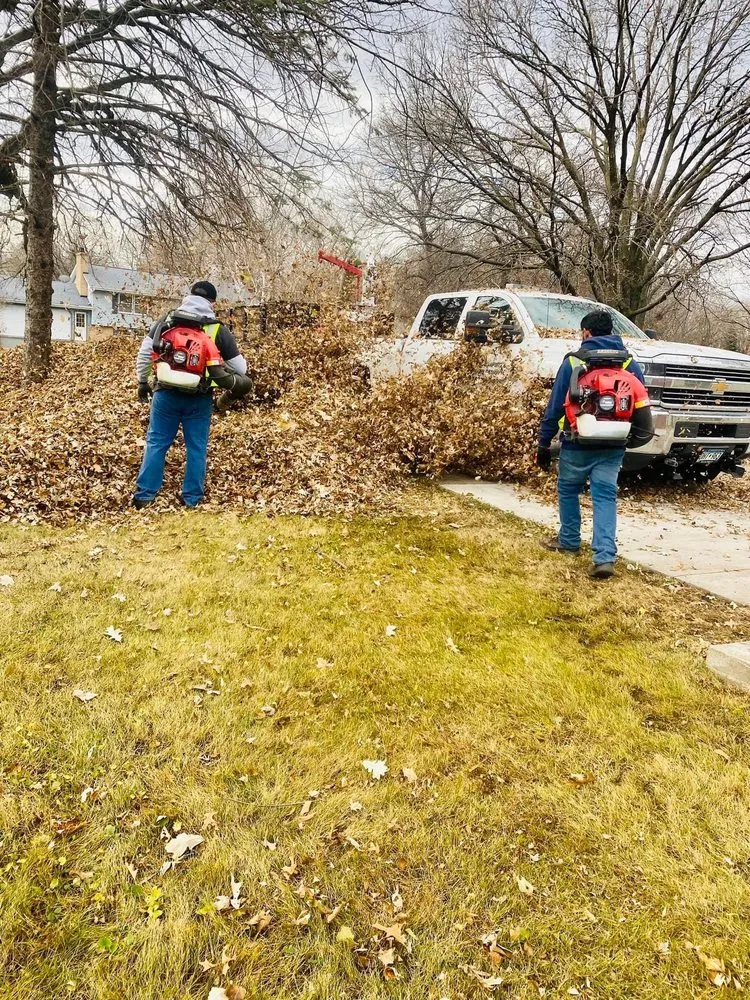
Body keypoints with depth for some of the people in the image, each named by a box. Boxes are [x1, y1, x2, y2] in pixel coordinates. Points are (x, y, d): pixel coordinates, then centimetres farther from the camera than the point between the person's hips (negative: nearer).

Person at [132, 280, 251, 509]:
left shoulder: (167, 320, 4)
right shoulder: (219, 329, 1)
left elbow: (144, 352, 5)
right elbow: (240, 369, 6)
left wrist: (142, 382, 17)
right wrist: (235, 385, 27)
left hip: (166, 393, 1)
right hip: (199, 399, -1)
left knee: (156, 444, 10)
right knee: (197, 448, 10)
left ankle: (144, 496, 11)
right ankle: (191, 499, 14)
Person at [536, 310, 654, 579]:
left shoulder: (573, 362, -4)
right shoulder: (629, 363, 7)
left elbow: (555, 406, -5)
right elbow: (641, 404, 8)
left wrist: (544, 444, 0)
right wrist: (630, 437, 19)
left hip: (578, 444, -3)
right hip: (614, 445, 3)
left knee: (568, 490, 17)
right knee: (605, 496, 4)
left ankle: (569, 541, 31)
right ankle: (605, 557, -6)